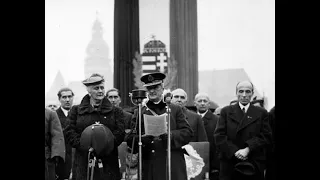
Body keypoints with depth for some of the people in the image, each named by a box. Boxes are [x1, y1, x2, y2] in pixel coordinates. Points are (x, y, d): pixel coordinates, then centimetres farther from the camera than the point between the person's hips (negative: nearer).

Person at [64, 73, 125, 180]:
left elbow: (120, 133, 2)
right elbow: (70, 133, 3)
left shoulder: (115, 111, 14)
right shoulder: (76, 110, 13)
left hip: (108, 163, 1)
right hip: (83, 163, 0)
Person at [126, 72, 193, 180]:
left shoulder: (175, 110, 13)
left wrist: (169, 135, -14)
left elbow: (188, 133, 3)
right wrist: (142, 139, -16)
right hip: (149, 168, 0)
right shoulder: (139, 113, 13)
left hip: (173, 166, 0)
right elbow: (130, 139, 6)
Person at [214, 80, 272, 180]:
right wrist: (235, 151, -13)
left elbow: (266, 136, 0)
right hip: (229, 163, 0)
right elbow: (219, 135, 1)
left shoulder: (261, 113, 9)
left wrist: (248, 149, -14)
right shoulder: (226, 111, 10)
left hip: (254, 165, 0)